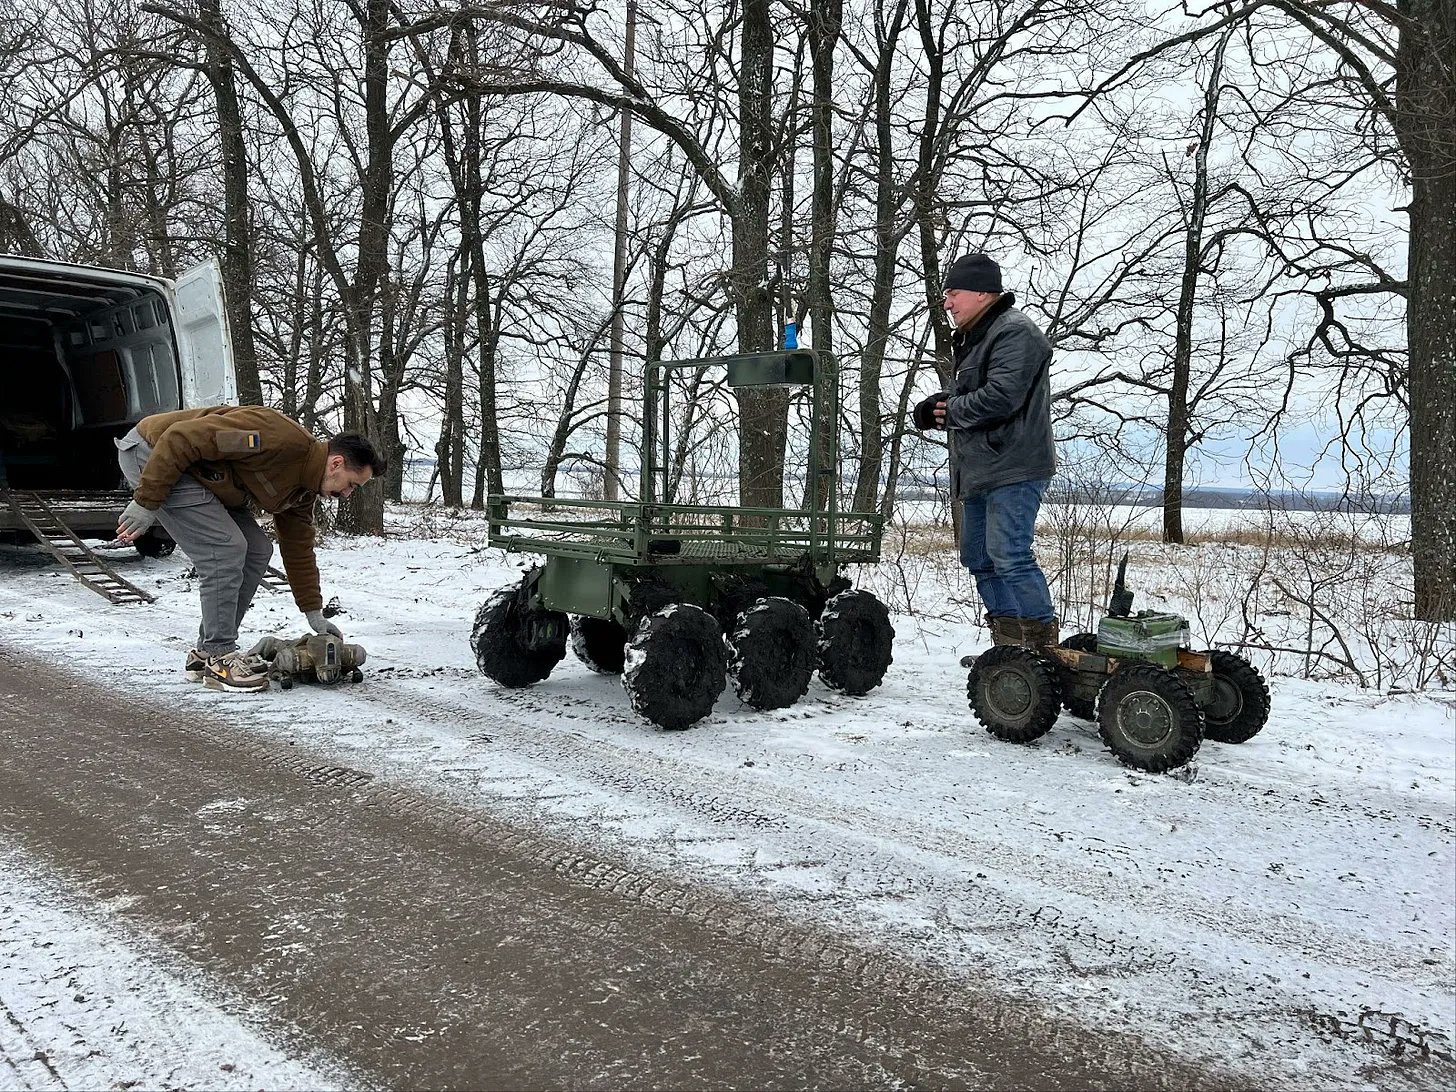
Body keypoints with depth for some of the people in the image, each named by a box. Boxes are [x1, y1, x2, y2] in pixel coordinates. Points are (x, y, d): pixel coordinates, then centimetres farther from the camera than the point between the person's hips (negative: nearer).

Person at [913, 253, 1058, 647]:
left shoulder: (1015, 333, -13)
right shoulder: (975, 336, 20)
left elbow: (1000, 397, -25)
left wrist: (952, 412, -10)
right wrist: (938, 403, 5)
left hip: (1013, 470, -11)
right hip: (983, 469, 11)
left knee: (1009, 555, -15)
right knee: (978, 556, 13)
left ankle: (1042, 641, -7)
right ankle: (1009, 643, 21)